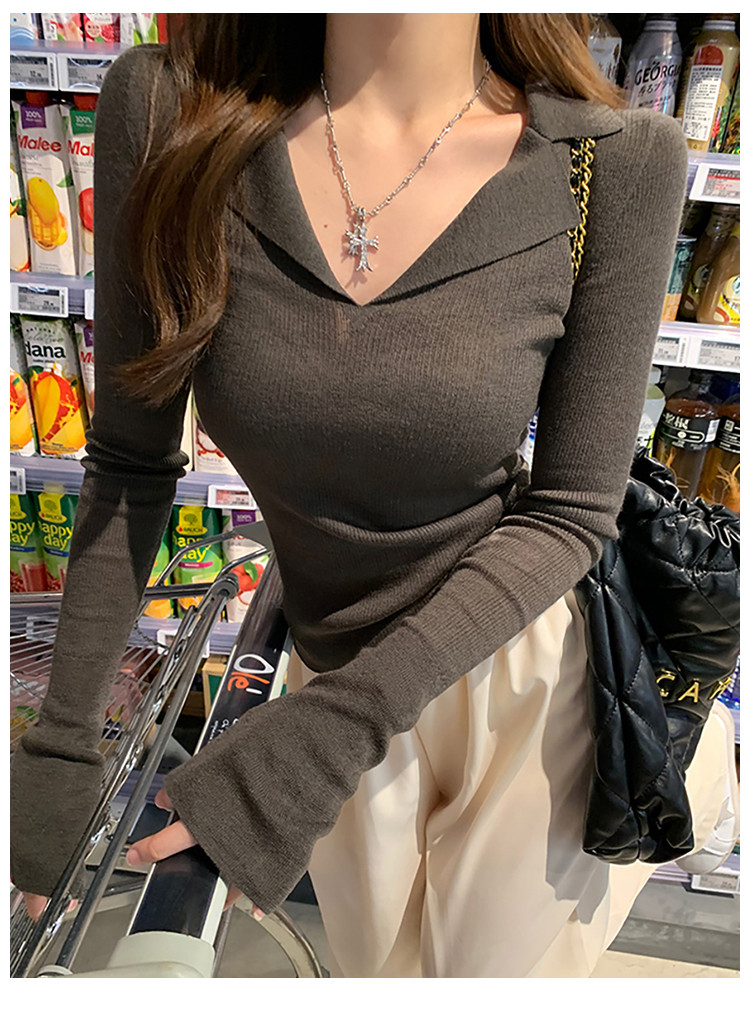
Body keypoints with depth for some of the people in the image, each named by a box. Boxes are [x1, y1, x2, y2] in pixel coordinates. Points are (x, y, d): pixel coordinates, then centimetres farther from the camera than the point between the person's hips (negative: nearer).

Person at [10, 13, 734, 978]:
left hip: (540, 661, 0)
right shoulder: (164, 111, -11)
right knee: (385, 973, 24)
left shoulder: (620, 164, -15)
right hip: (346, 672, 2)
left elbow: (567, 510, -12)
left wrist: (328, 729, -21)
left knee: (500, 968, 22)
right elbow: (131, 466, -5)